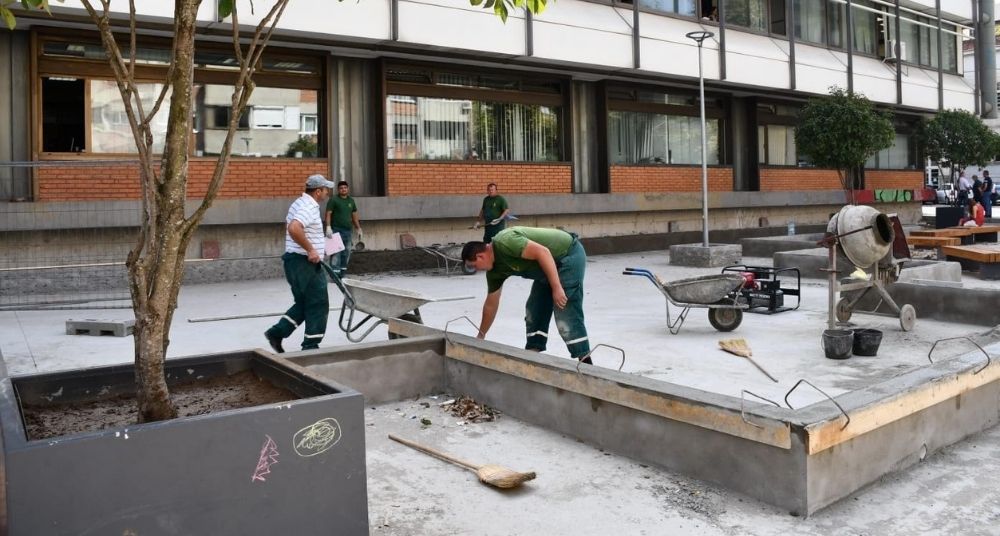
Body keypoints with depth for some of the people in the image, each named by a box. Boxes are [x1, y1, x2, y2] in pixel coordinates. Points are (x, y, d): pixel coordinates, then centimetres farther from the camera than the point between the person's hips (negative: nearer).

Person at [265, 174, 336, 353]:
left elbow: (288, 225, 29)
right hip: (304, 263, -10)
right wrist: (310, 249, -27)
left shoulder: (300, 203, 15)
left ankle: (276, 332, 15)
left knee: (304, 303, 18)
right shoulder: (309, 207, -18)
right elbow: (294, 228, -35)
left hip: (296, 261, 10)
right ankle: (311, 346, 5)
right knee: (318, 305, -1)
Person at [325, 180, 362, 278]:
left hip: (347, 230, 7)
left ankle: (342, 272, 18)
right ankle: (335, 273, -10)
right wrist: (328, 227, -20)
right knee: (336, 253, -10)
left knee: (346, 252, 10)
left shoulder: (351, 200, 15)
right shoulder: (333, 200, -3)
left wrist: (359, 229, 18)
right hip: (336, 230, -6)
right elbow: (328, 214, -9)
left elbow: (354, 216, 20)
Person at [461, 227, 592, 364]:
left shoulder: (504, 242, -23)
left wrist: (557, 287, -29)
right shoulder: (495, 269, 6)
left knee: (566, 317, -13)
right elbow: (491, 305, 17)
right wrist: (480, 336, 24)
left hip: (569, 255, -10)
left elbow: (543, 252, -30)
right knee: (534, 310, 10)